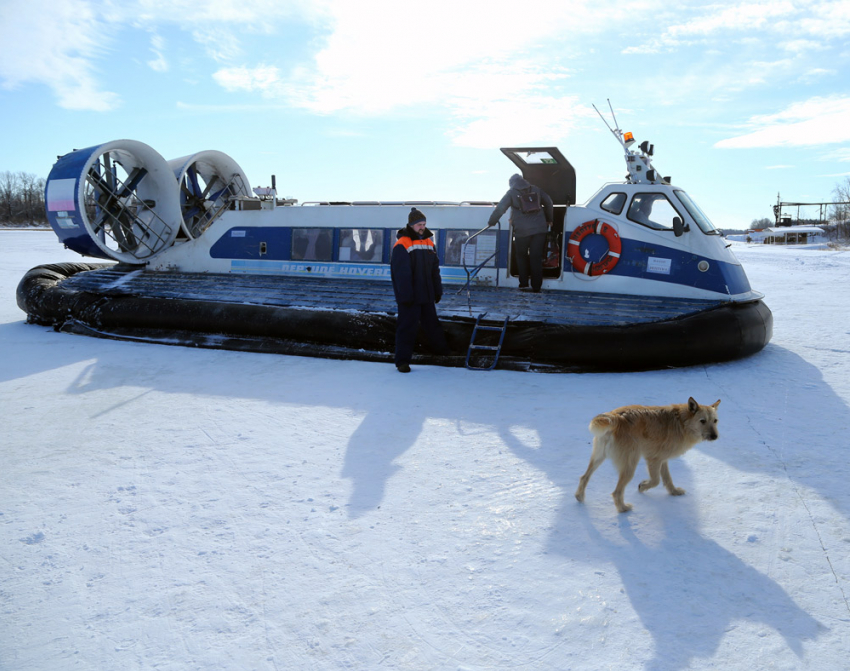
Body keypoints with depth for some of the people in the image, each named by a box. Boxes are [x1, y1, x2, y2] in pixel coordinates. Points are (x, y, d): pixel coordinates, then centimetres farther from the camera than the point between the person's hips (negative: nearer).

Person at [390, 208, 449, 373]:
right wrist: (405, 295, -18)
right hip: (409, 297, -7)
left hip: (426, 295, 7)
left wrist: (438, 290, 16)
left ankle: (442, 350, 35)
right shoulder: (402, 245, -12)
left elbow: (435, 269, 17)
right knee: (407, 327, -3)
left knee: (432, 322, 19)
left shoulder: (429, 243, 11)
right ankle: (402, 360, 4)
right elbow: (402, 273, -16)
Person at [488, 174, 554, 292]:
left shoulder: (511, 193, 4)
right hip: (540, 230, 2)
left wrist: (492, 222, 7)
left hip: (522, 230, -2)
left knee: (521, 256, 15)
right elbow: (548, 202, 19)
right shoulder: (535, 190, 14)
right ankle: (536, 287, 3)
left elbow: (500, 208, -5)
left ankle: (524, 283, 12)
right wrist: (549, 220, 30)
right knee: (536, 258, 4)